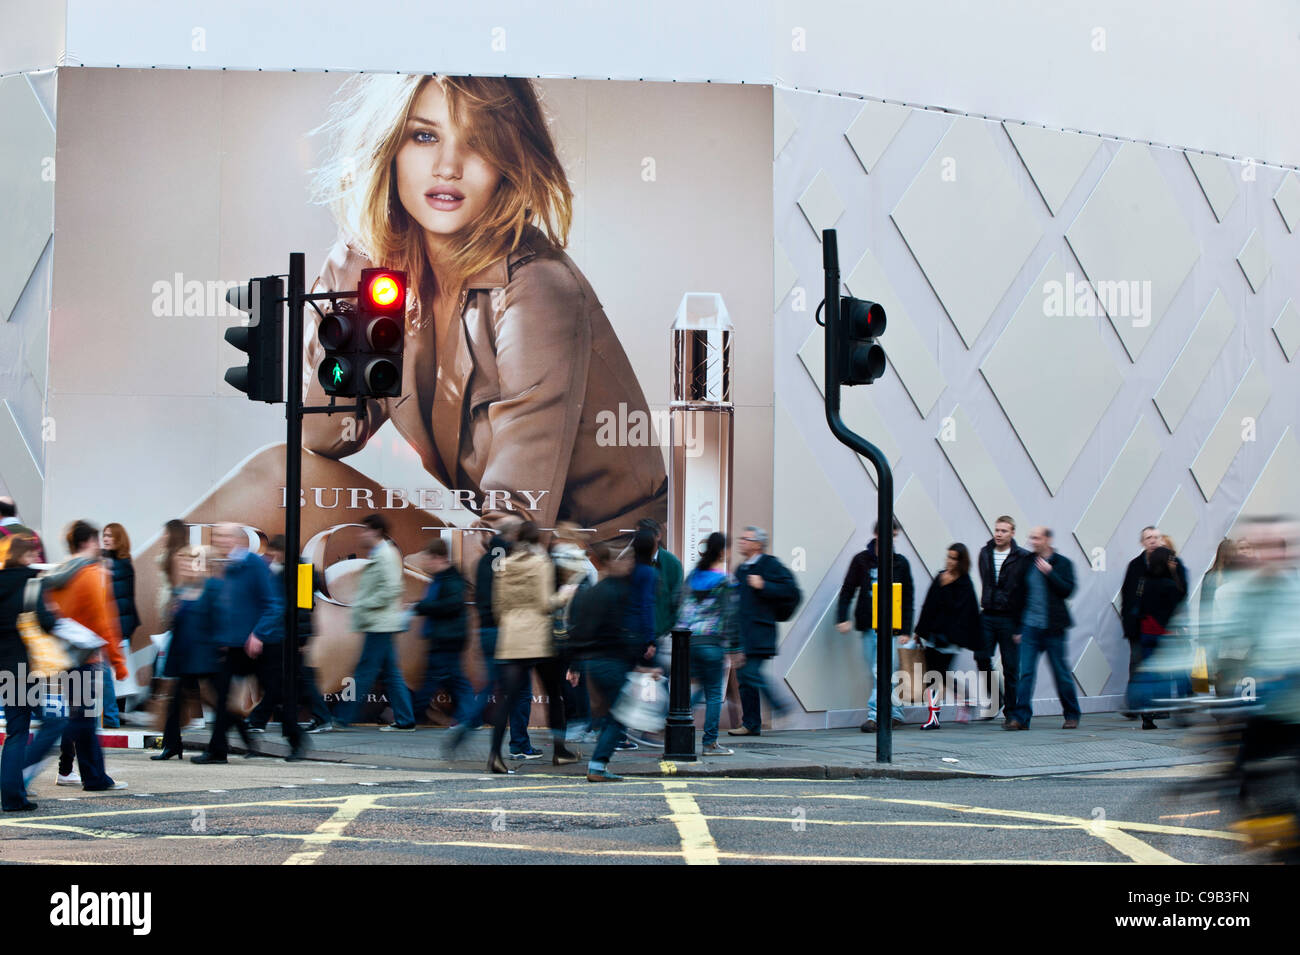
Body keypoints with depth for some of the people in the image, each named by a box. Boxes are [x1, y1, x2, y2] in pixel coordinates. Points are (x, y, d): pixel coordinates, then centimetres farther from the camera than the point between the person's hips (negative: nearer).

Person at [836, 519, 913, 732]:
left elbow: (908, 599, 5)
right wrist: (842, 617, -7)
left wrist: (906, 631, -1)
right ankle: (895, 713, 19)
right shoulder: (862, 560, 3)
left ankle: (874, 715, -13)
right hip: (868, 626, 2)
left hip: (890, 627, -2)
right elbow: (847, 590, 5)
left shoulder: (900, 563, 3)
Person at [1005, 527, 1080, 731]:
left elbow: (1067, 590, -11)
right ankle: (1020, 717, -8)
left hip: (1052, 628, -3)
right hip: (1030, 626, 3)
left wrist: (1049, 572, -17)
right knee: (1025, 672, -6)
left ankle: (1072, 715, 19)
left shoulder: (1062, 563, 0)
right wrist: (1018, 628, 13)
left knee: (1061, 672, 5)